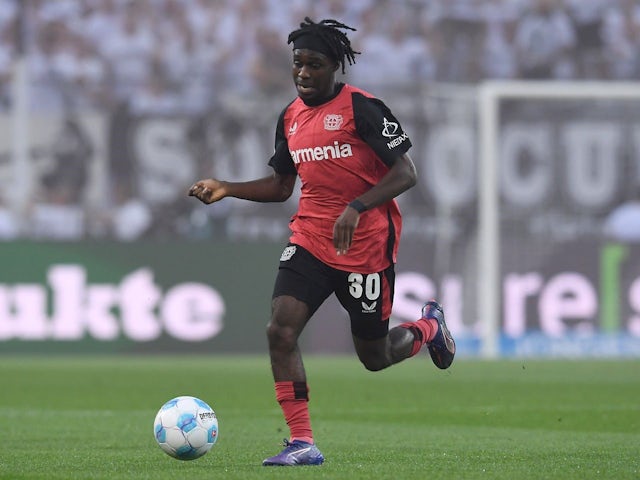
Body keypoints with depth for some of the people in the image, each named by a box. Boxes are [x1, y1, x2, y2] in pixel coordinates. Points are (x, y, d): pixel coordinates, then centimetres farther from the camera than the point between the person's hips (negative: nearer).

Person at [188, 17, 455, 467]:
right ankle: (302, 443, -13)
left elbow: (405, 173, -15)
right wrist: (226, 189, 5)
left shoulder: (362, 108, -12)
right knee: (280, 330, -17)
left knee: (374, 357, 8)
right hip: (310, 240, 5)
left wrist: (356, 207, -28)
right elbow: (280, 185, 20)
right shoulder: (290, 117, 9)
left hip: (365, 247, -5)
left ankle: (429, 327, 42)